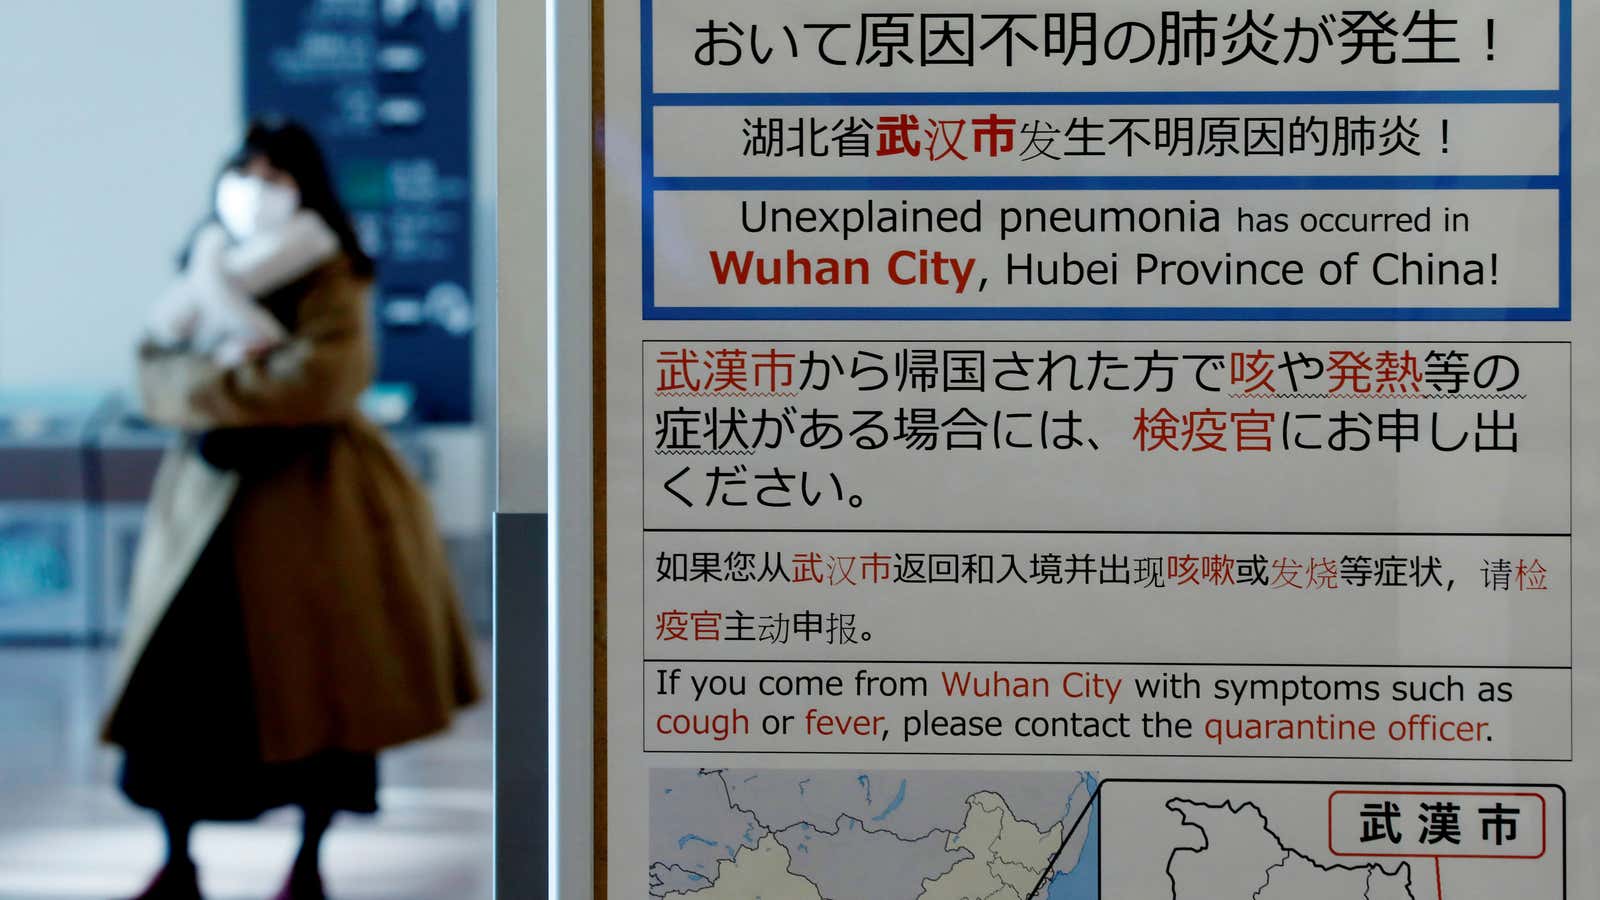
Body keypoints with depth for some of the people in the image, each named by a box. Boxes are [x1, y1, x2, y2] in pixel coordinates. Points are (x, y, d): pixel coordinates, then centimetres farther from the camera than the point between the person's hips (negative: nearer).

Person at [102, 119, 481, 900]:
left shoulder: (328, 279, -7)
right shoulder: (207, 269, 10)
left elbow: (321, 377, -22)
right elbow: (155, 372, 1)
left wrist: (213, 388, -14)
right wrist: (227, 367, -18)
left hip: (310, 499, -4)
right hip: (211, 493, 5)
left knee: (318, 684, 2)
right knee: (173, 680, 0)